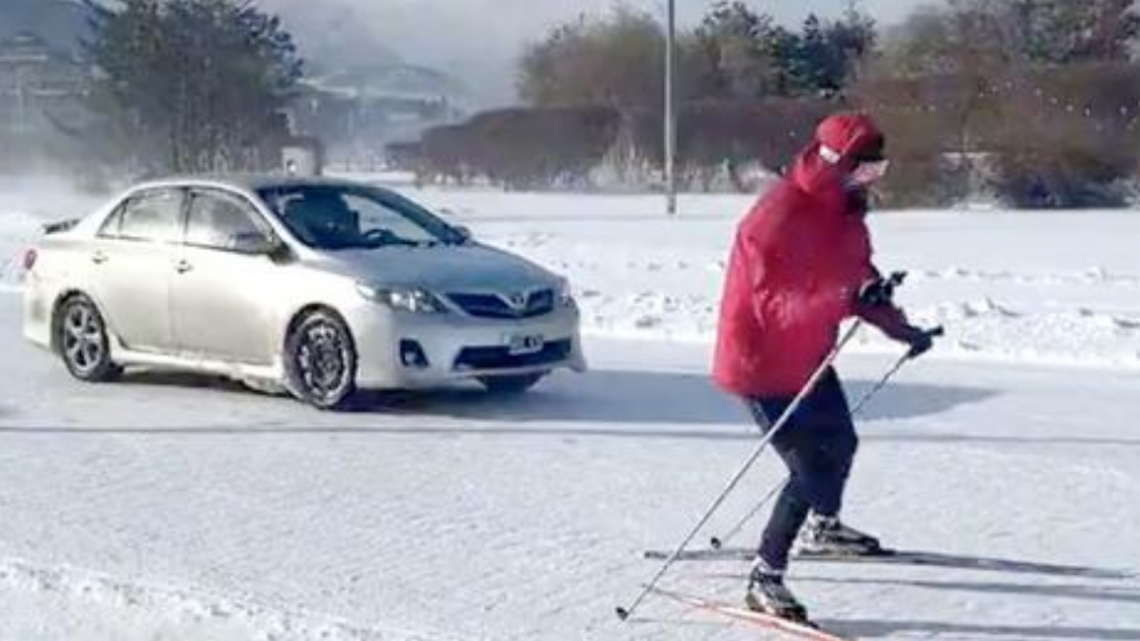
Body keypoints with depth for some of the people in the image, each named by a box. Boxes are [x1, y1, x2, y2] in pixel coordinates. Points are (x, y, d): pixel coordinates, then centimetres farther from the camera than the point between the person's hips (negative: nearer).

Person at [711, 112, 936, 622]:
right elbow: (775, 307, -35)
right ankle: (764, 580, 0)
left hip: (809, 357, 10)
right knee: (810, 471, -13)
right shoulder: (778, 219, -29)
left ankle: (822, 527, 54)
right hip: (762, 362, -10)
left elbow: (859, 276, 10)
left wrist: (900, 327, -3)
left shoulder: (843, 211, 0)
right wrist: (848, 300, -44)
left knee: (841, 444, 26)